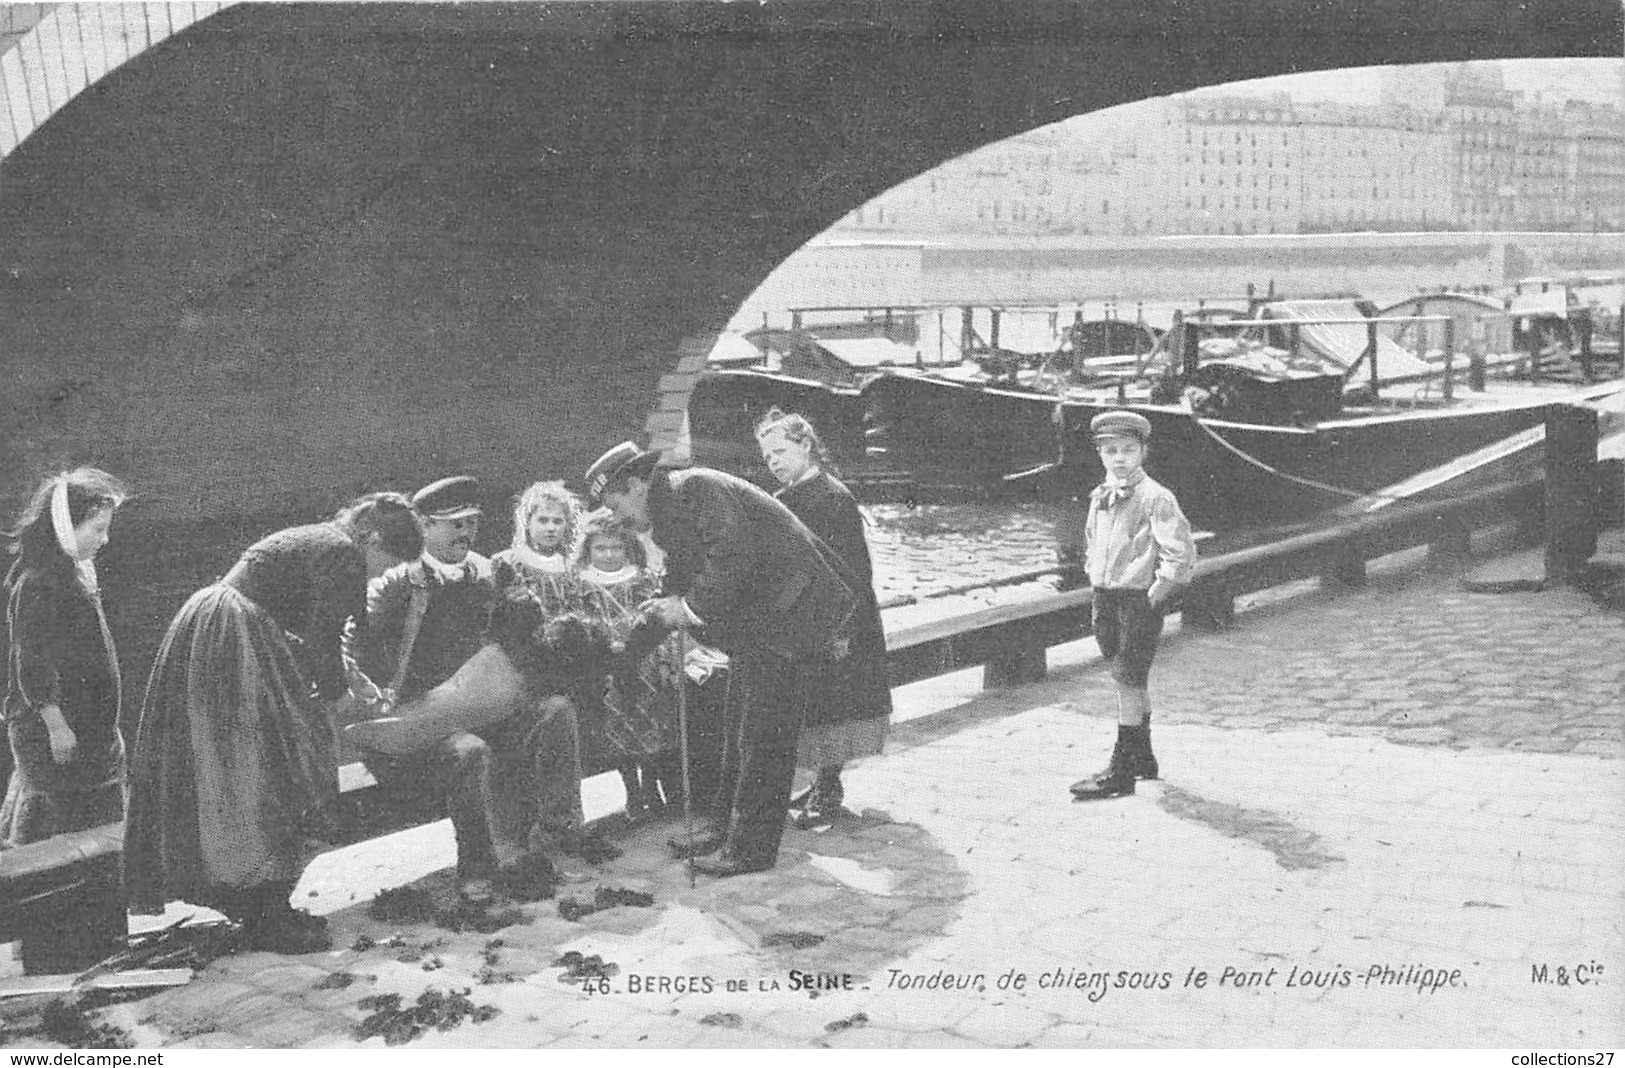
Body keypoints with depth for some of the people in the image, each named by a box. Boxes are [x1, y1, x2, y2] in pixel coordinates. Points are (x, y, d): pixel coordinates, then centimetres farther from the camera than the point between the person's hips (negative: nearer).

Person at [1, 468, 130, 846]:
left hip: (87, 728, 10)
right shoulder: (37, 581, -16)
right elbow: (31, 662, -19)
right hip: (54, 730, -10)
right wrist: (56, 726, -20)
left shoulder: (76, 573, 13)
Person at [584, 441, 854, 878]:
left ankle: (752, 849, 0)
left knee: (762, 733, -6)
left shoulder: (696, 489, -17)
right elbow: (681, 578, 21)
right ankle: (726, 825, 28)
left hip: (782, 608, -11)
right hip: (752, 620, 11)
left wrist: (690, 608, -18)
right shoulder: (667, 513, 15)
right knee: (738, 724, 17)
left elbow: (731, 557, -28)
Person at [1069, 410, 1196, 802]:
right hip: (1106, 597, 8)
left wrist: (1154, 596, -17)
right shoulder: (1100, 497, 8)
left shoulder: (1154, 498, -15)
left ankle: (1121, 772, -1)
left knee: (1128, 681, -6)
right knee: (1129, 681, 17)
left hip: (1139, 600, -7)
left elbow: (1181, 553, -19)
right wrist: (1097, 582, 15)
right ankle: (1143, 758, 31)